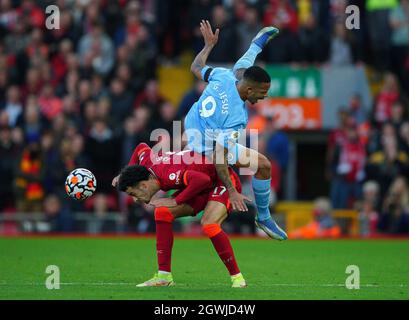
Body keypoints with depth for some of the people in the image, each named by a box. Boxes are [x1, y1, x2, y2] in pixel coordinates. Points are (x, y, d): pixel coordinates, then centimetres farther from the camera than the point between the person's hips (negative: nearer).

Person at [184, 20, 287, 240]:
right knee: (264, 165, -7)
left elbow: (196, 68, -3)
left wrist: (209, 45, 12)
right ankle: (263, 218, 14)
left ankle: (256, 45, 50)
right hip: (207, 148, -8)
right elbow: (218, 155, -39)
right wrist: (232, 192, -35)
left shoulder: (223, 76, -24)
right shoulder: (237, 116, -40)